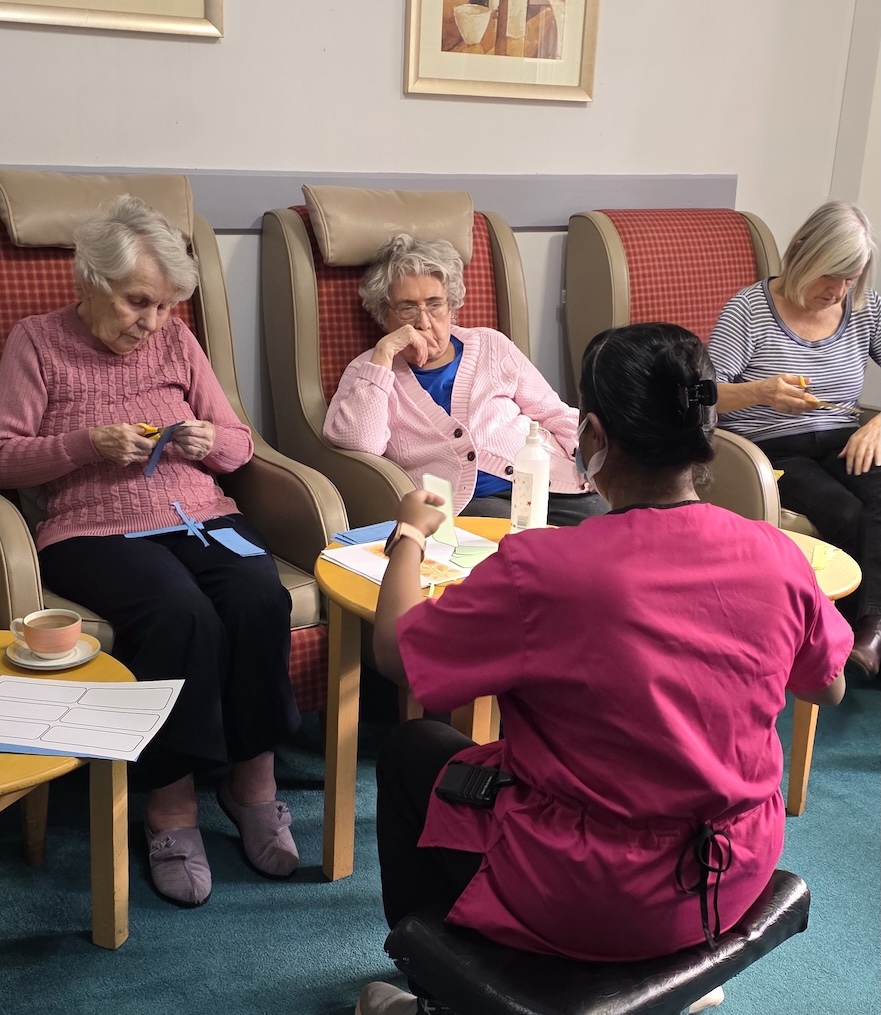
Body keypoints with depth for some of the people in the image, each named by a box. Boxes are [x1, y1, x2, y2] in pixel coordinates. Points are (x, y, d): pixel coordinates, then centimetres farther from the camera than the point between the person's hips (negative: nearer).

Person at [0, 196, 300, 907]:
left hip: (201, 516, 4)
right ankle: (172, 806, -20)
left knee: (260, 601, -30)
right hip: (95, 530, -3)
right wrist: (87, 443, -13)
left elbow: (240, 444, 18)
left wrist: (211, 441, -5)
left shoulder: (176, 340, 16)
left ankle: (254, 783, -13)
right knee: (181, 615, -35)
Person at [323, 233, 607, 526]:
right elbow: (358, 443, -10)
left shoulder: (490, 345, 18)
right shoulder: (369, 372, 10)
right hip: (461, 504, -3)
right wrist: (383, 354, -11)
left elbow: (556, 415, 19)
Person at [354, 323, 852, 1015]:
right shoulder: (780, 557, -13)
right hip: (739, 881, 5)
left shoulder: (540, 569, -27)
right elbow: (830, 687, 6)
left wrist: (408, 535, 5)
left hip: (591, 901, -5)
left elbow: (393, 651, -12)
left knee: (410, 751, 18)